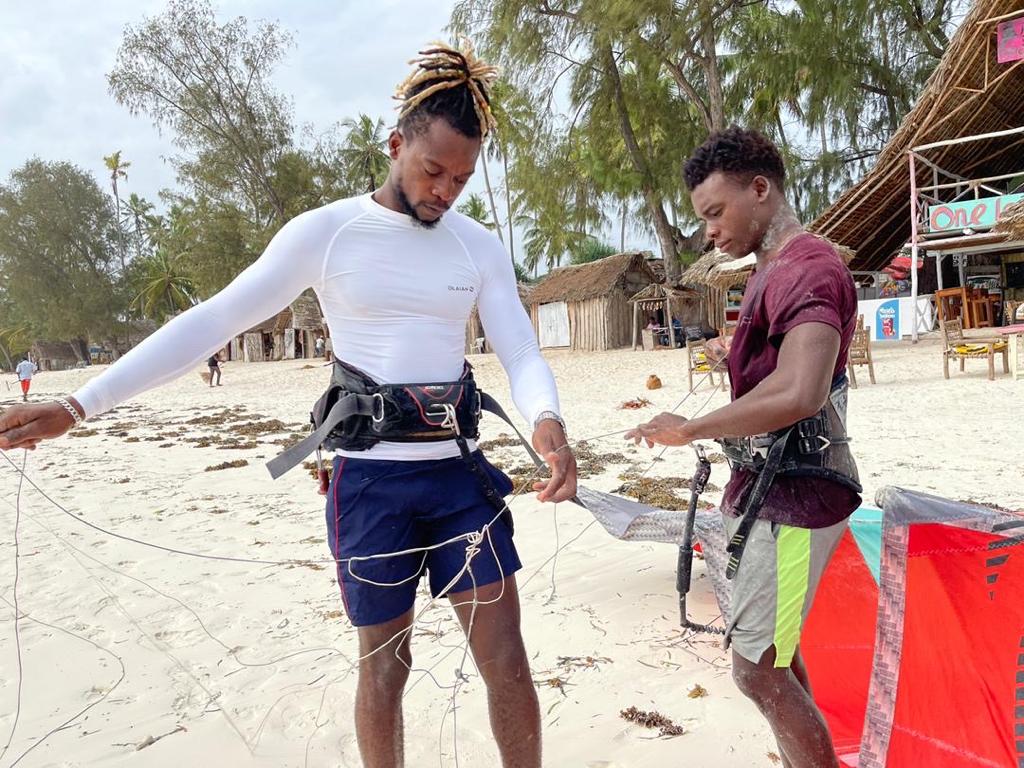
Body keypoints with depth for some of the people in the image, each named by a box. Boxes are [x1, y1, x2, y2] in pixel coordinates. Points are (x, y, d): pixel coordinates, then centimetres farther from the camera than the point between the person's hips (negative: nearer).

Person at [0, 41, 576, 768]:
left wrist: (548, 422, -29)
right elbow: (213, 321, -7)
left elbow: (523, 353, -5)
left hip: (459, 475, 3)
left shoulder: (481, 247, 3)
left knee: (508, 662, 6)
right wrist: (78, 406, -11)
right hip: (370, 481, -2)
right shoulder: (325, 231, -5)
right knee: (385, 665, 12)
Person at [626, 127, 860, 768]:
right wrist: (734, 357, 10)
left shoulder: (810, 268, -19)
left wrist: (690, 429, -23)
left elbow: (798, 395, -33)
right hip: (766, 485, 10)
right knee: (774, 649, 21)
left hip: (795, 495, -10)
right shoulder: (772, 271, 13)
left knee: (757, 668, -3)